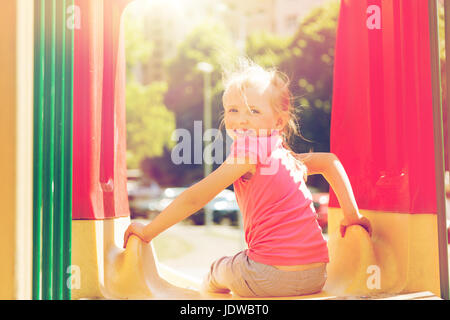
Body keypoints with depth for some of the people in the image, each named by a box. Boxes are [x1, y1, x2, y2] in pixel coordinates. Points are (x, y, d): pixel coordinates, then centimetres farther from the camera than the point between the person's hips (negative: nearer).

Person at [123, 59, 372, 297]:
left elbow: (194, 198, -11)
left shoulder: (251, 149, -11)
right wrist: (351, 215, 23)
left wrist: (147, 231, -3)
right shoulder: (283, 154, 12)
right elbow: (330, 161, 22)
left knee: (216, 271, 25)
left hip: (271, 278, -7)